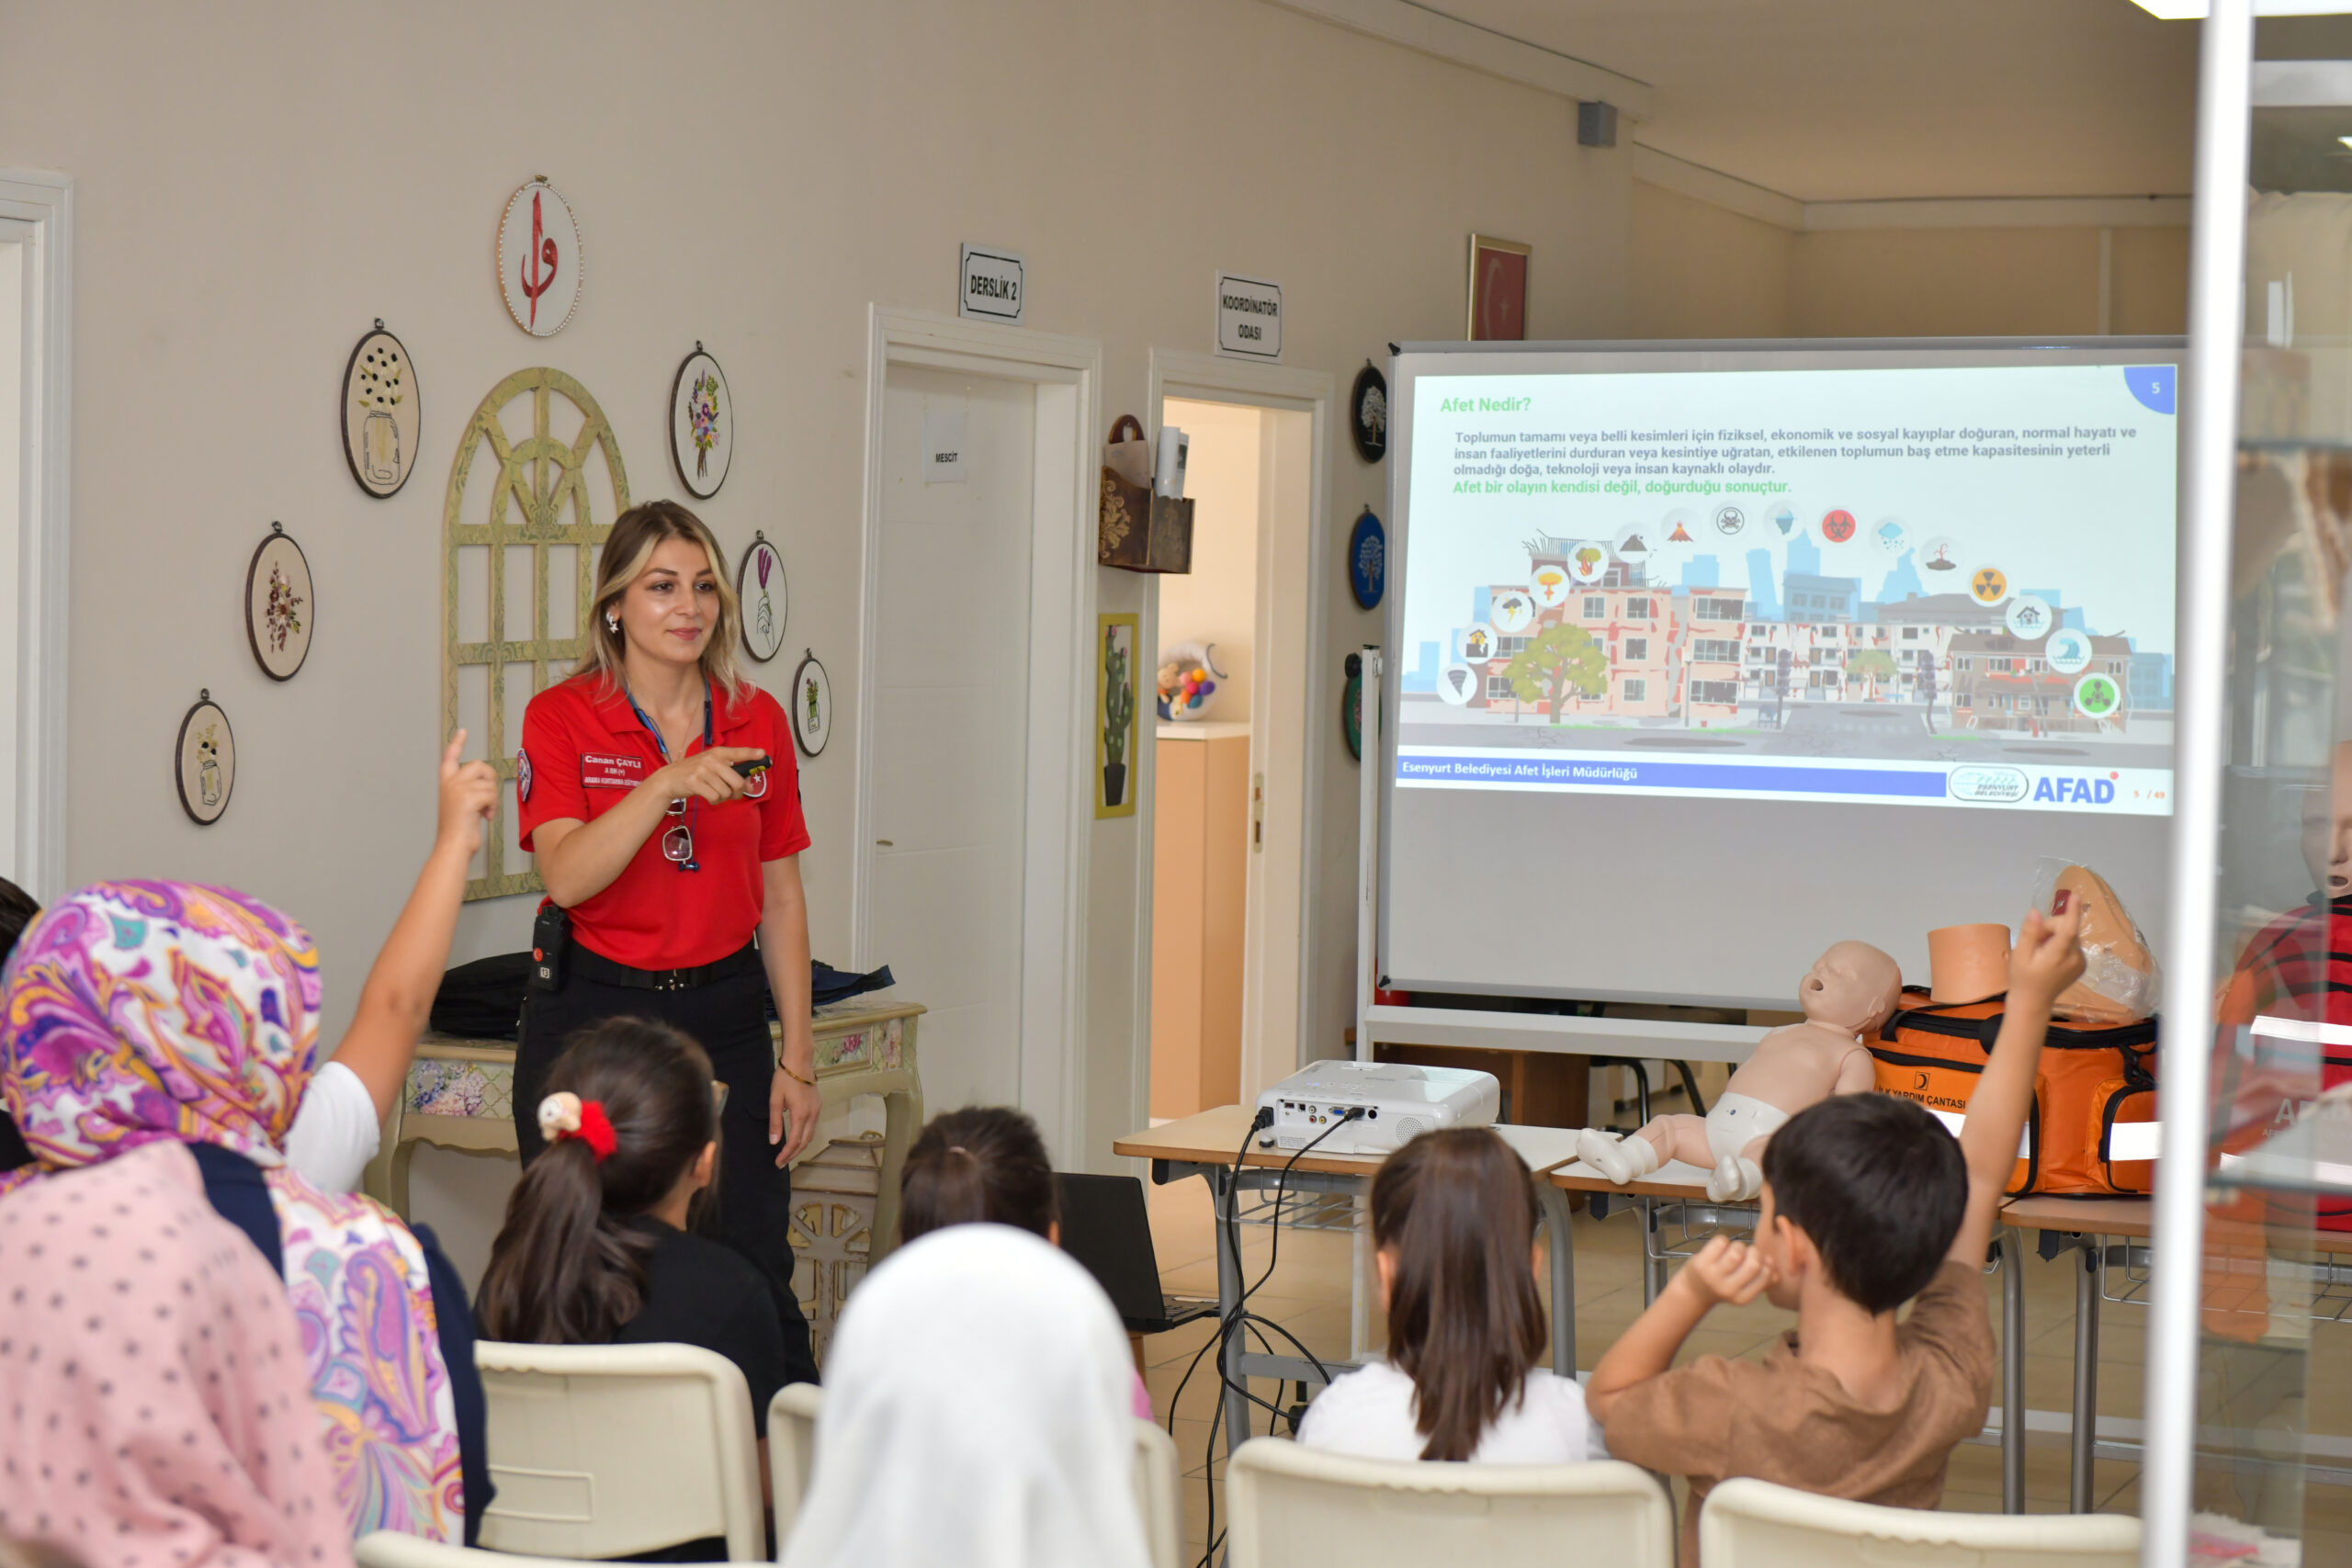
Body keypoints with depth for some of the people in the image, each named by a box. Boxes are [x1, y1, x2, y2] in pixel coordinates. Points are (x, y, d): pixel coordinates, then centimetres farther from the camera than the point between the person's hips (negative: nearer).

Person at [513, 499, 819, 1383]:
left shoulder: (758, 722, 6)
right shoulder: (562, 720, -4)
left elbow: (781, 895, 10)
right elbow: (567, 876, -18)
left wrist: (797, 1055, 7)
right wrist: (667, 785, -29)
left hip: (724, 1013, 2)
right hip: (592, 1009, -2)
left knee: (754, 1270, -1)